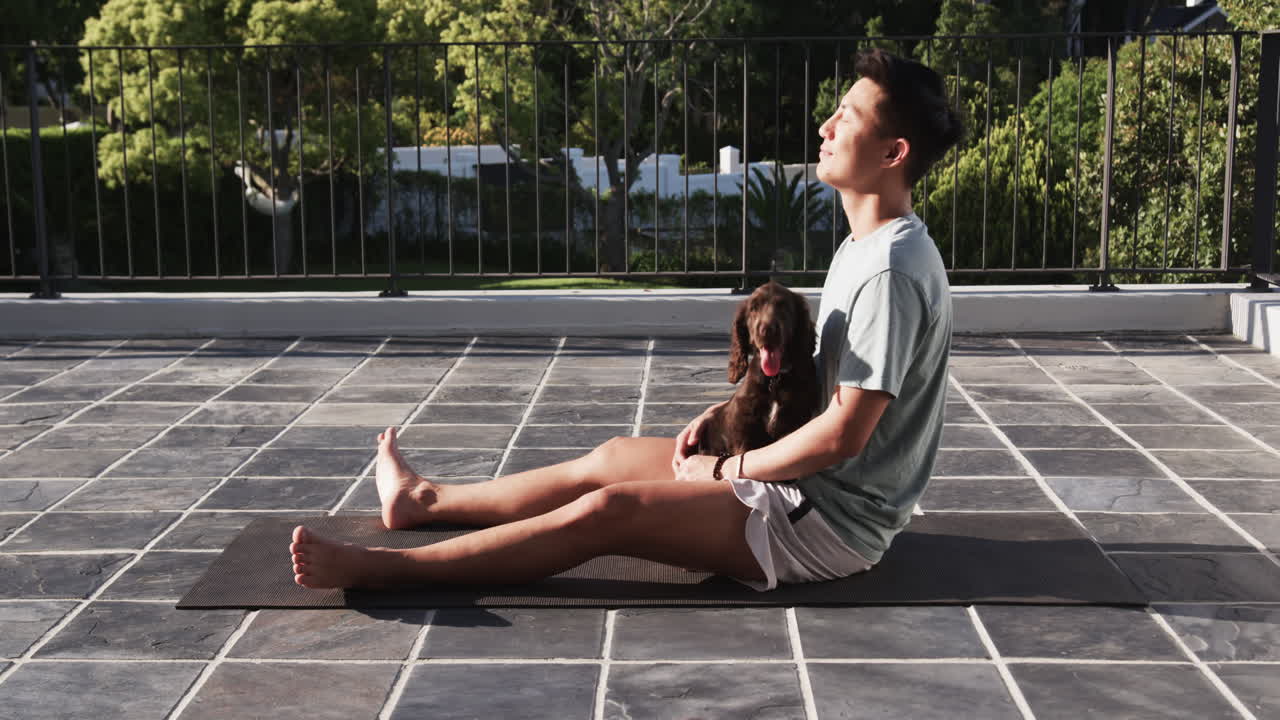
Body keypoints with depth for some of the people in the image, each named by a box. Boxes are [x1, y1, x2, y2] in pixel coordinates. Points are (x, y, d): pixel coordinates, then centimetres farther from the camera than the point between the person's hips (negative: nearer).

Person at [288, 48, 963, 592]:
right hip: (815, 485, 10)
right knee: (614, 457, 14)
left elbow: (842, 435, -26)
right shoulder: (861, 247, 10)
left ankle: (376, 567, -11)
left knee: (607, 510, -17)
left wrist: (724, 470, -13)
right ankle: (422, 499, 30)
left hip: (833, 523, -10)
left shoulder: (891, 271, -24)